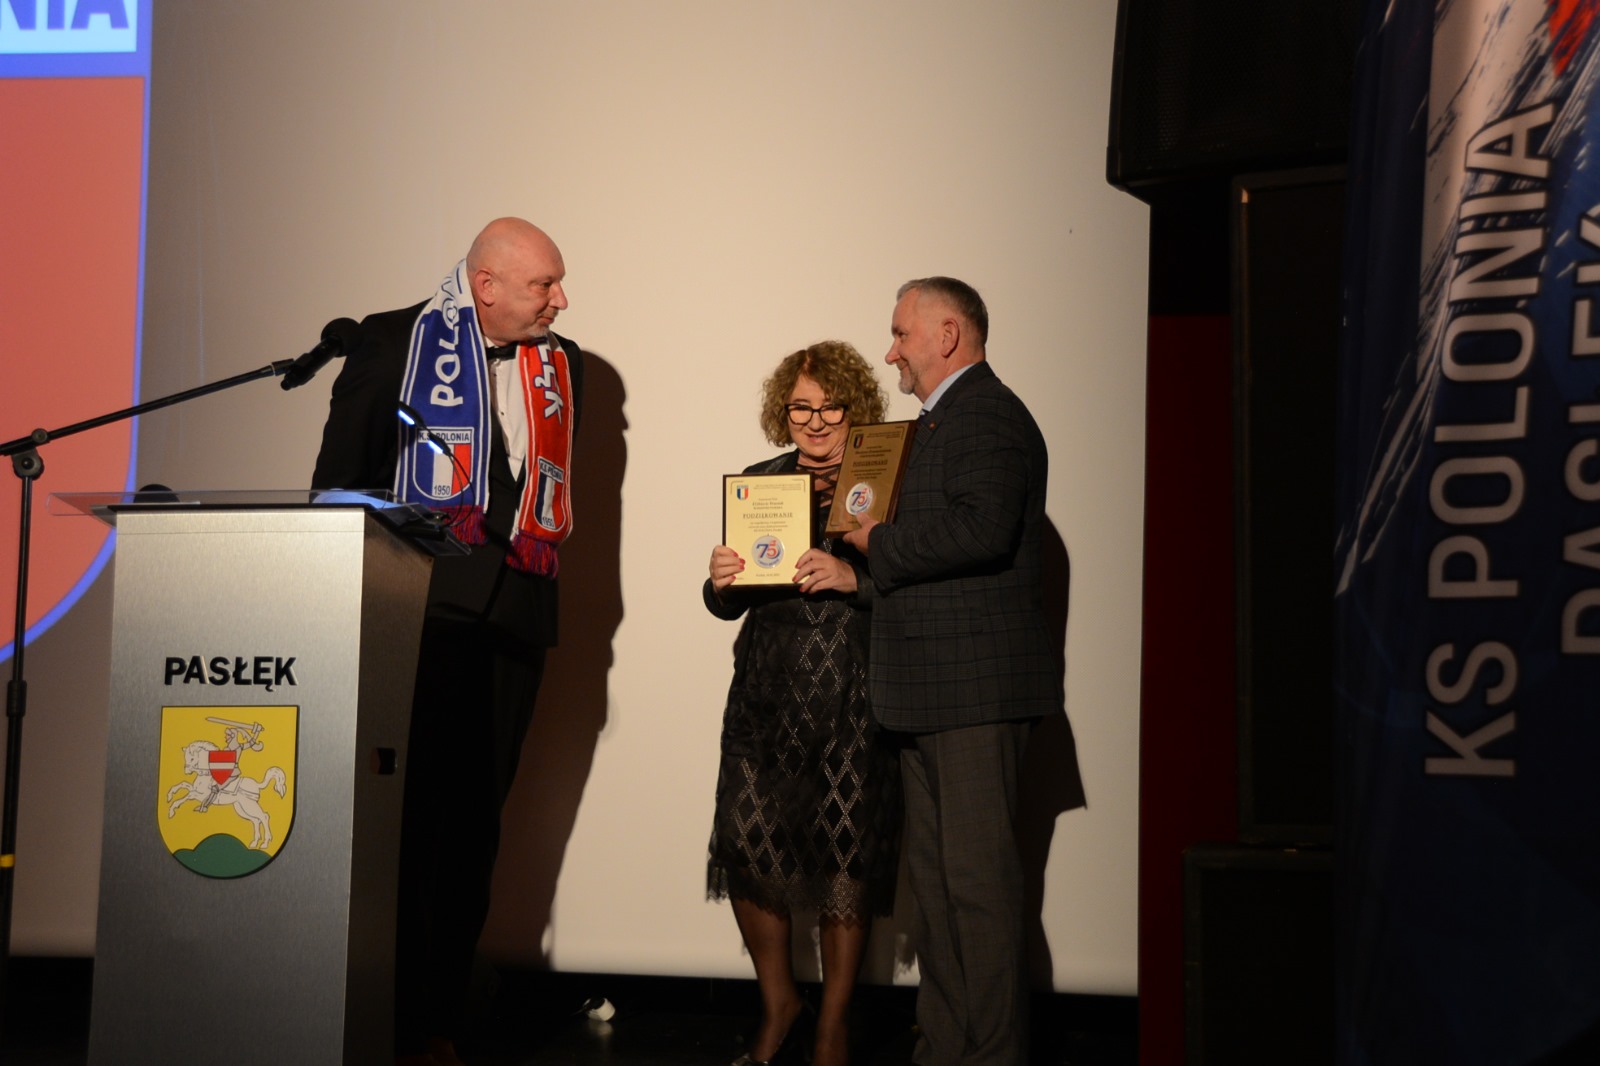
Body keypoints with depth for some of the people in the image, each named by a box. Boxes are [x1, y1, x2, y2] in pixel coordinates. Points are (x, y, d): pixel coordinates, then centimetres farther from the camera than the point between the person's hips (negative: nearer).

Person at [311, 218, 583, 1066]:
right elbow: (342, 474, 3)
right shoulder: (396, 342, 2)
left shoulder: (561, 365, 15)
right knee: (412, 812, -6)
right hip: (421, 606, -4)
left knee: (475, 819, 6)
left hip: (513, 613, 4)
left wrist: (531, 558, 6)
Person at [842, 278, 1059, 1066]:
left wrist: (880, 543, -14)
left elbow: (983, 531, -26)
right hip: (930, 693, 11)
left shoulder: (988, 416, -11)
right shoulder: (941, 420, 22)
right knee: (933, 875, 14)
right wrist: (857, 569, 10)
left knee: (978, 876, -7)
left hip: (976, 687, -11)